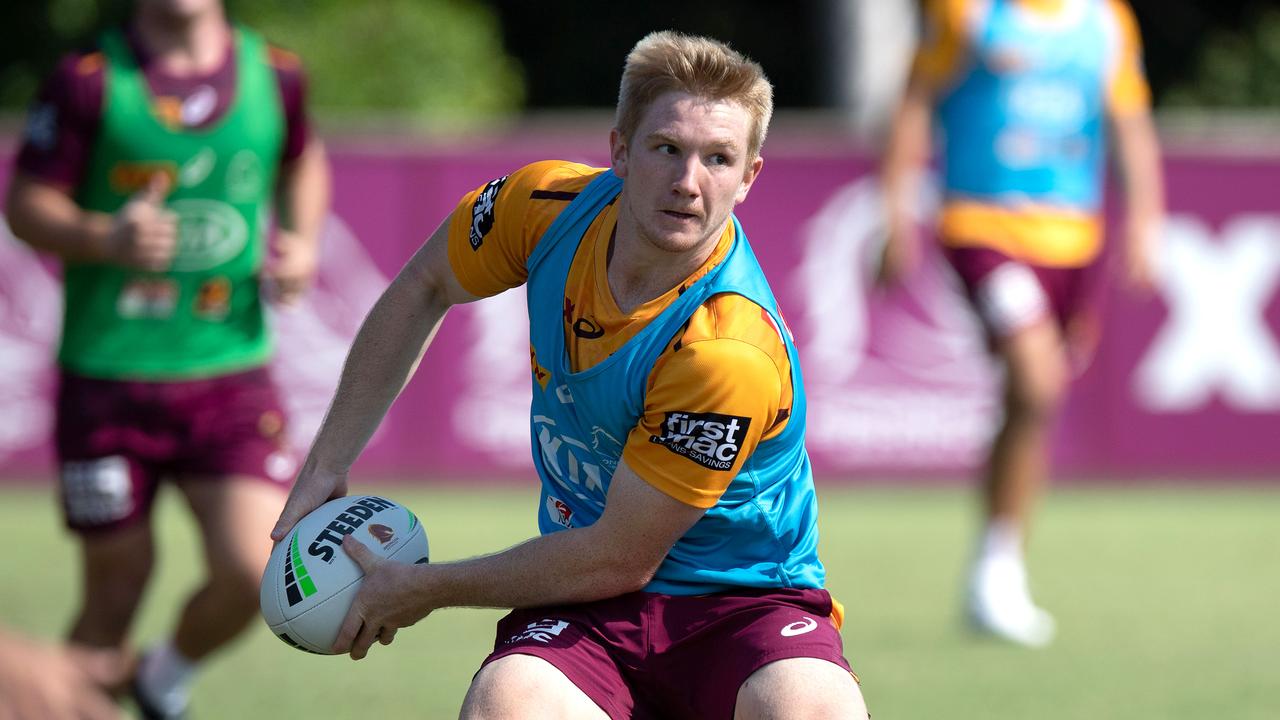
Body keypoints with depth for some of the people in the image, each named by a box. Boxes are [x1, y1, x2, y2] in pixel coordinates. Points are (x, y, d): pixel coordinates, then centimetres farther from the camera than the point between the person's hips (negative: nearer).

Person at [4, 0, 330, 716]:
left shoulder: (276, 76, 4)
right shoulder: (90, 82, -6)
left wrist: (302, 245, 6)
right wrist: (107, 238, -23)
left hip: (232, 373, 2)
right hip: (107, 379, -2)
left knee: (253, 572, -11)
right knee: (115, 591, 3)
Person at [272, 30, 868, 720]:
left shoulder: (727, 351, -27)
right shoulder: (548, 206, -9)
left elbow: (617, 559, -18)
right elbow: (421, 292, 14)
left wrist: (427, 589, -7)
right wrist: (327, 467, 14)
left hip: (745, 599, -5)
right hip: (592, 613, 5)